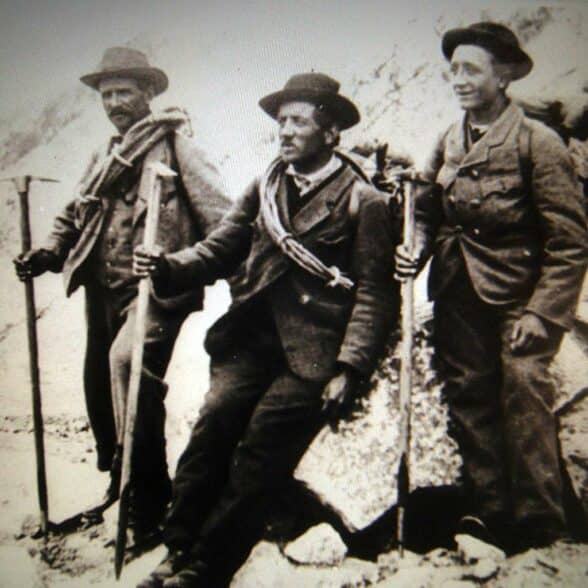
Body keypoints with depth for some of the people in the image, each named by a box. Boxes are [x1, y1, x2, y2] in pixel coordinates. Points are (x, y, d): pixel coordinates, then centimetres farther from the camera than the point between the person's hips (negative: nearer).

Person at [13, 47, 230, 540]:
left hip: (157, 288, -7)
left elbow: (221, 220, -11)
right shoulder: (103, 157, 19)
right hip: (105, 292, 8)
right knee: (99, 381, 12)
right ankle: (119, 486, 35)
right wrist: (46, 254, 2)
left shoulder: (175, 147, -2)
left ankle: (148, 497, -16)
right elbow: (75, 217, 21)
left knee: (126, 361, -29)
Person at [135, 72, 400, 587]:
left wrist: (348, 370, -13)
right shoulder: (263, 189, 18)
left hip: (312, 353, -4)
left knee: (259, 456, -12)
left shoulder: (363, 202, 2)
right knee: (214, 424, -14)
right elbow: (219, 250, 12)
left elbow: (374, 295, -4)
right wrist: (167, 266, -8)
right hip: (250, 340, 4)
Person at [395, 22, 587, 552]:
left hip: (520, 293, -5)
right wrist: (417, 251, -5)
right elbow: (430, 210, 16)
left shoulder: (537, 142, -9)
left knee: (523, 382, -15)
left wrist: (541, 311, -17)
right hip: (459, 291, 5)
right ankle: (488, 512, 22)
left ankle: (538, 525, 3)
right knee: (468, 393, 6)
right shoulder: (449, 142, 7)